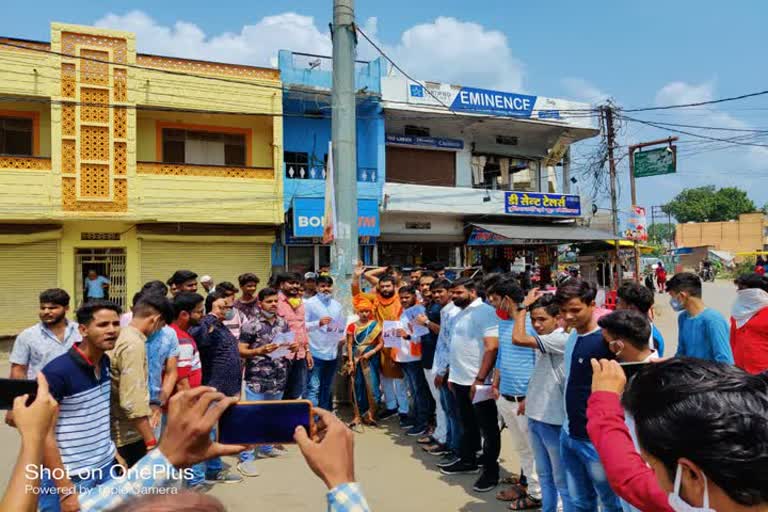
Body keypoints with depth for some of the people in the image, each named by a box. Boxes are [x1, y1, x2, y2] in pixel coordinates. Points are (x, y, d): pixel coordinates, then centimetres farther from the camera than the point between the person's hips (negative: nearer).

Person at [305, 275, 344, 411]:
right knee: (314, 388, -9)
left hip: (332, 353, 7)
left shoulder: (337, 305, 13)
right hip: (315, 353, -6)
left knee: (327, 388, 17)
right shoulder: (309, 303, -6)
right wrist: (318, 323, -25)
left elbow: (342, 325, 24)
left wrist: (341, 337, 6)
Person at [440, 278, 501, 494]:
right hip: (460, 380, 8)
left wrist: (479, 379, -22)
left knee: (487, 427, 6)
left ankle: (491, 470, 17)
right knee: (468, 424, 20)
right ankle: (468, 461, 35)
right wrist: (453, 375, 16)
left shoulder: (486, 312, -15)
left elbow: (492, 348, -21)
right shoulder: (459, 315, 12)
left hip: (478, 381, -8)